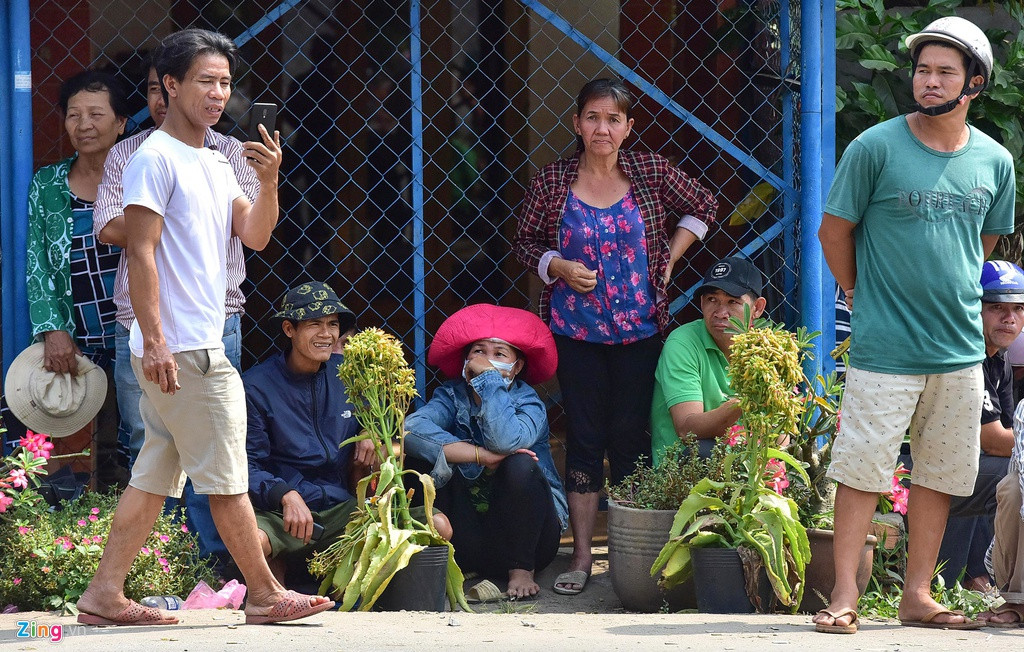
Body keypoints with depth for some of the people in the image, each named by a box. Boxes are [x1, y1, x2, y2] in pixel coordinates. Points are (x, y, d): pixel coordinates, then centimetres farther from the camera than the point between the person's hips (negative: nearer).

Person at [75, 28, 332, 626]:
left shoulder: (216, 163, 18)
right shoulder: (156, 159, -9)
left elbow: (255, 236, 12)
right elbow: (141, 253, -14)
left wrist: (269, 181, -6)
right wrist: (155, 342, -20)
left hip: (200, 345, 9)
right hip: (180, 348, -9)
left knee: (156, 476, 8)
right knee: (226, 475, -3)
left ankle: (105, 594, 10)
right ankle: (265, 595, 2)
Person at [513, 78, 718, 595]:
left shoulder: (651, 173, 0)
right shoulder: (552, 182, -1)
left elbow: (701, 207, 15)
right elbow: (524, 242, 7)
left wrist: (670, 257, 6)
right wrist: (559, 267, -11)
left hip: (638, 329, 0)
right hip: (577, 332, 0)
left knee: (631, 436, 4)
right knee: (584, 438, 2)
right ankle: (581, 554, 8)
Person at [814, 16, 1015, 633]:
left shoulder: (995, 162, 4)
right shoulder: (876, 148, -8)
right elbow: (834, 230, 1)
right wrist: (866, 297, 6)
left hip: (962, 348, 4)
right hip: (884, 348, -4)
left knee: (940, 476, 9)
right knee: (863, 471, -2)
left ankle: (918, 595, 18)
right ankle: (845, 595, 5)